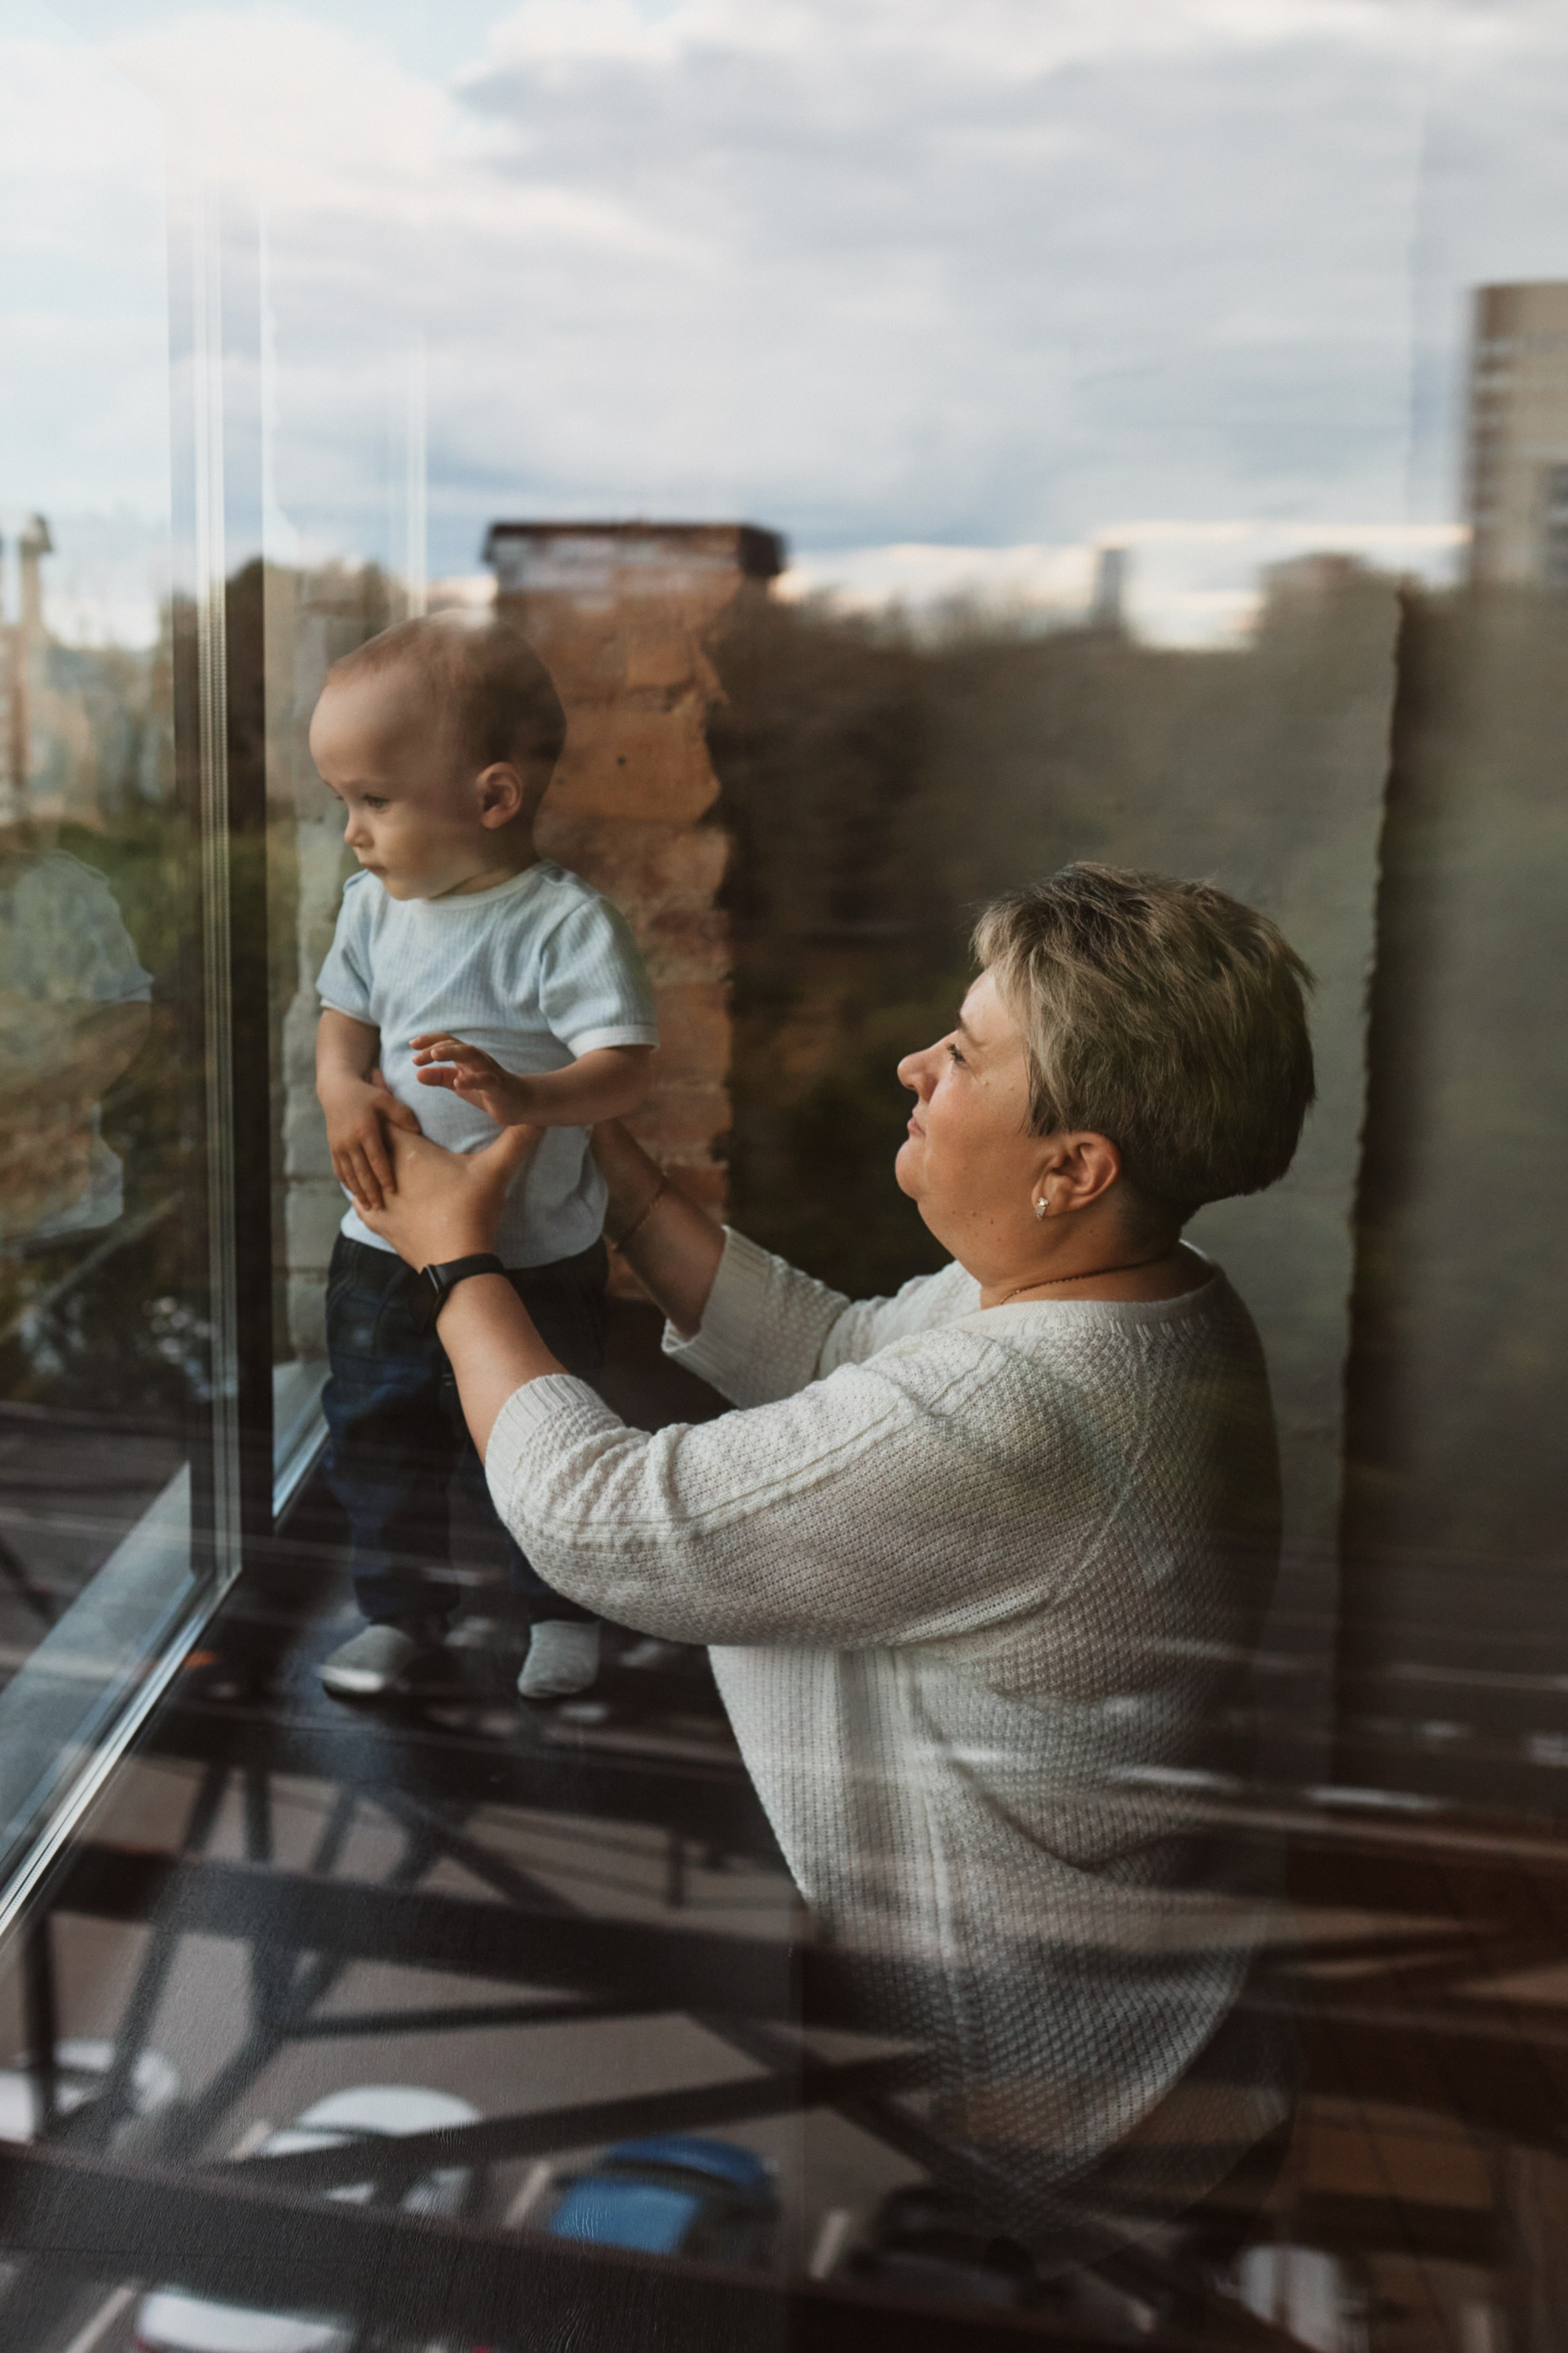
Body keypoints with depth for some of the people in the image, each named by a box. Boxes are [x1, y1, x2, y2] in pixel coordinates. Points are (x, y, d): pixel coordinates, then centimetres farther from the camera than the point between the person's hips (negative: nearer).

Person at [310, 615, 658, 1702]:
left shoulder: (566, 923, -19)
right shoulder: (374, 906, -1)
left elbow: (625, 1064, -24)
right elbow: (344, 1021, 8)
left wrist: (528, 1096, -43)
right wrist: (346, 1095, -14)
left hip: (533, 1253, -5)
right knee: (375, 1434, 16)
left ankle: (563, 1609, 37)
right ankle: (402, 1609, 38)